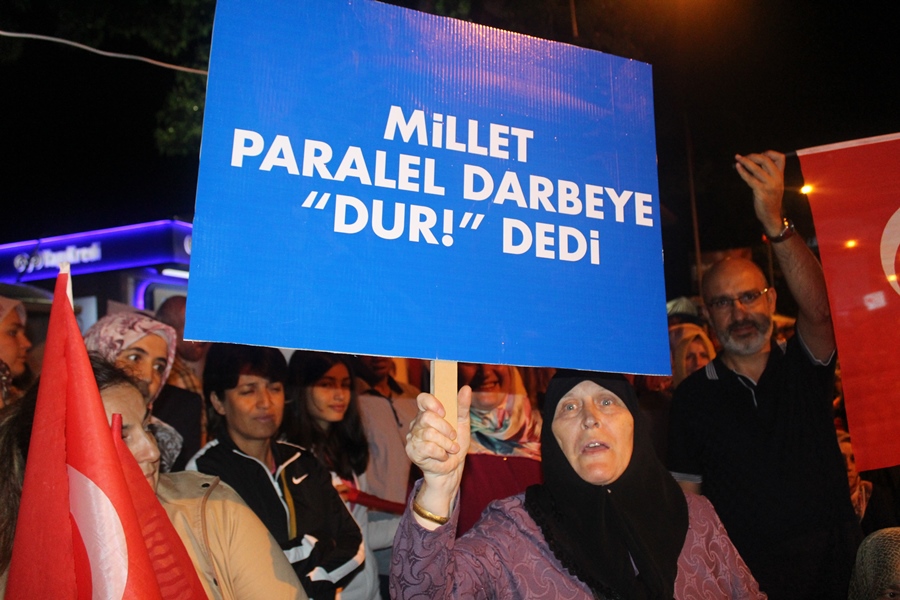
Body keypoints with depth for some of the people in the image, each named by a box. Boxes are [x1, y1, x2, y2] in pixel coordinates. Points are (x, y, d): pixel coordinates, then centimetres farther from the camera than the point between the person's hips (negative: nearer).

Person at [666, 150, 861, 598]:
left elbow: (819, 309, -22)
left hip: (841, 562, 1)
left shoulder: (805, 366, -1)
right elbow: (686, 494, -3)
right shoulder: (692, 397, -3)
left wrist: (774, 221, -35)